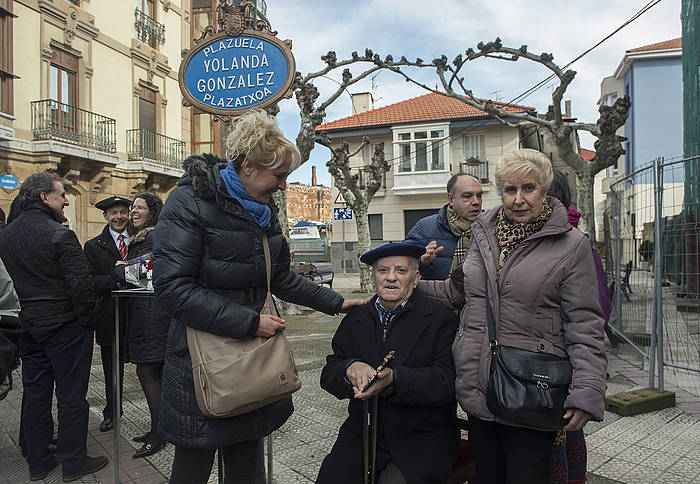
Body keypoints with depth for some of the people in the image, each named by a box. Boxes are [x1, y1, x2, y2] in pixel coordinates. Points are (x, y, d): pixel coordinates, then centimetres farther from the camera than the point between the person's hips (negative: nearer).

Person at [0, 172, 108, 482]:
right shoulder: (59, 235, -19)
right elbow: (82, 285, -20)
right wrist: (86, 321, -9)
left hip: (30, 325, 7)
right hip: (65, 326, -7)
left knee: (35, 395, 16)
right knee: (71, 397, 4)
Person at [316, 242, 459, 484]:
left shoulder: (440, 318, -4)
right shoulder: (355, 319, 9)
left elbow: (448, 382, -13)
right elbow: (328, 375, 5)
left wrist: (394, 378, -27)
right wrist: (350, 368, -18)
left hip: (422, 439, -3)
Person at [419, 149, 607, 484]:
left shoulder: (572, 247, -5)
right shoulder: (483, 234, 8)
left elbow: (584, 327, -8)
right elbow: (458, 291, 19)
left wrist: (587, 394, -16)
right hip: (478, 390, 5)